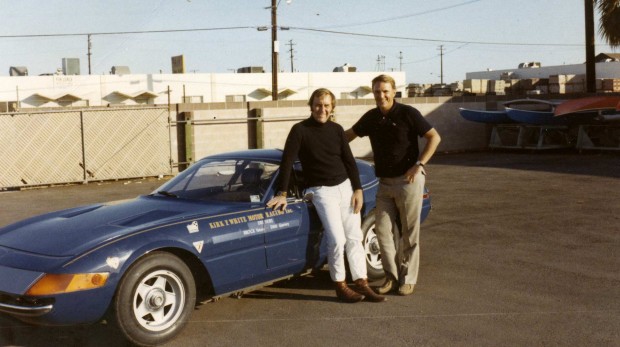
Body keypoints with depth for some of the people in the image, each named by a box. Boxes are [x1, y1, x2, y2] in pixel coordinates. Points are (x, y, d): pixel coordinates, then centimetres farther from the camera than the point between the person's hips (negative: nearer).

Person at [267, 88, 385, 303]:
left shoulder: (337, 129, 6)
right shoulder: (300, 130, -8)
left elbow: (349, 161, 9)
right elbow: (287, 162, -11)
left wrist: (358, 189, 1)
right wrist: (282, 194, -16)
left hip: (345, 186, 5)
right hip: (321, 190, -5)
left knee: (354, 237, 5)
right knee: (337, 240, -12)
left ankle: (362, 284, 11)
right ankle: (340, 287, 4)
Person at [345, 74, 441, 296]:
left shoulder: (408, 113, -10)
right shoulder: (371, 118, 6)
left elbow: (434, 137, -9)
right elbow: (349, 135, 20)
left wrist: (419, 165, -16)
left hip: (408, 180, -5)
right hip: (384, 183, 5)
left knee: (409, 233, 3)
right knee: (382, 230, 4)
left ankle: (408, 279, 14)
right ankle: (392, 276, 16)